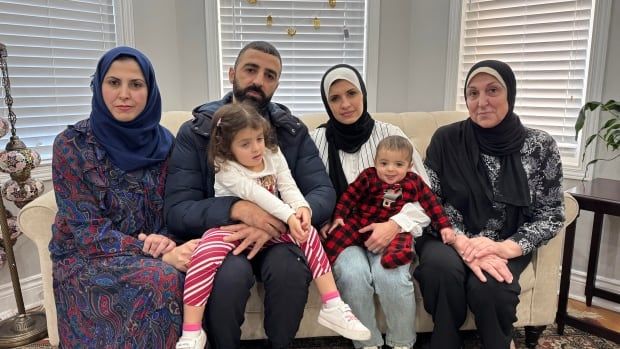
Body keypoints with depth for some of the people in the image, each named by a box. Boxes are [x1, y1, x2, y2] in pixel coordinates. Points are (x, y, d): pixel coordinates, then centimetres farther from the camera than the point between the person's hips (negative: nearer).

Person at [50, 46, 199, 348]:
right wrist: (160, 255, -25)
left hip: (150, 249, 3)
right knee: (162, 281, -30)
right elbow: (88, 229, -14)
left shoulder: (162, 141, 0)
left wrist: (166, 240, -18)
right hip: (87, 257, -3)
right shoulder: (72, 144, -10)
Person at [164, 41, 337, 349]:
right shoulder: (195, 132, -3)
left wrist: (275, 223, -25)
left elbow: (324, 194, -6)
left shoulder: (293, 131, 3)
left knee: (290, 268, -30)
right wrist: (238, 209, -28)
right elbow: (176, 211, -10)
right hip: (219, 234, -1)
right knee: (229, 274, -33)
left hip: (278, 235, 2)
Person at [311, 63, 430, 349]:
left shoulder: (390, 134, 0)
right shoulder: (318, 139, 1)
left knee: (390, 276, -29)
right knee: (353, 274, -30)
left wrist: (395, 224, -17)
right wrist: (322, 222, -15)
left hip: (386, 230, 0)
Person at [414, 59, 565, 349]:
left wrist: (506, 248, -21)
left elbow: (551, 216, -2)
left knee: (486, 286, -30)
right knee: (442, 265, -33)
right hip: (450, 240, 0)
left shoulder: (540, 146, -4)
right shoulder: (446, 139, -6)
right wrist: (462, 244, -24)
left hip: (506, 247, 0)